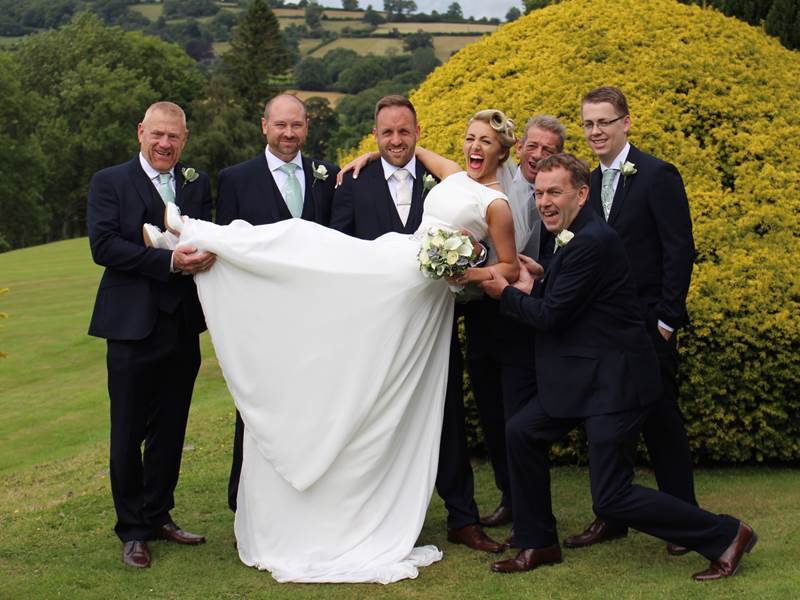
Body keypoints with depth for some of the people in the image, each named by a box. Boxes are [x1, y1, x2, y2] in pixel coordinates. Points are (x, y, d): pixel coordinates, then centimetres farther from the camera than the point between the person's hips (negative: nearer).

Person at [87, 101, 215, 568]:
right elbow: (103, 246, -14)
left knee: (171, 429, 13)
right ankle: (133, 530, 16)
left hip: (183, 326, 4)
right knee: (129, 433, 4)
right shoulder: (110, 182, -3)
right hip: (133, 325, -4)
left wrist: (208, 253, -20)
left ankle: (159, 516, 28)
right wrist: (169, 261, -22)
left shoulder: (198, 184, 10)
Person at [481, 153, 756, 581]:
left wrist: (505, 294, -4)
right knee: (521, 433, 11)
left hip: (614, 382, -10)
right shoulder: (574, 237, 11)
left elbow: (553, 315, -19)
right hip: (585, 378, 10)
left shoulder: (592, 241, -21)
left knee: (611, 498, -8)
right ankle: (539, 545, 23)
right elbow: (561, 306, 17)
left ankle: (725, 535, 3)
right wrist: (530, 289, 1)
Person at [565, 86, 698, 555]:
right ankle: (611, 518, 20)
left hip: (648, 323, -6)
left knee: (661, 420, 1)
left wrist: (668, 319, -15)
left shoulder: (658, 176, -10)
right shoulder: (592, 183, 12)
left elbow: (679, 251, -12)